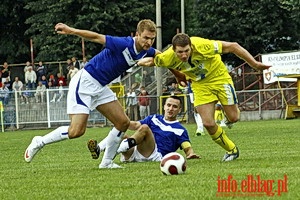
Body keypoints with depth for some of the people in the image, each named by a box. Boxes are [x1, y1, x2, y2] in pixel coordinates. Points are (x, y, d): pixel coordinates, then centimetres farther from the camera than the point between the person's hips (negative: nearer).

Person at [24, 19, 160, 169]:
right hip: (85, 82, -9)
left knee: (123, 123, 3)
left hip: (101, 87, 9)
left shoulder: (145, 51, 1)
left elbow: (159, 54, 25)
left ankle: (107, 162, 15)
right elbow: (96, 37, -23)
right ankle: (39, 142, 4)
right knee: (76, 131, -16)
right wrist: (72, 31, -31)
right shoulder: (123, 44, -23)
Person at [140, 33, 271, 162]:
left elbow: (233, 46, -26)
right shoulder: (168, 58, -27)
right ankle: (232, 151, 13)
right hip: (200, 85, 2)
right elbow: (151, 61, -4)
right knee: (208, 123, -10)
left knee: (233, 118, -2)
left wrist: (254, 64, -23)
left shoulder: (202, 46, -35)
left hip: (219, 77, -2)